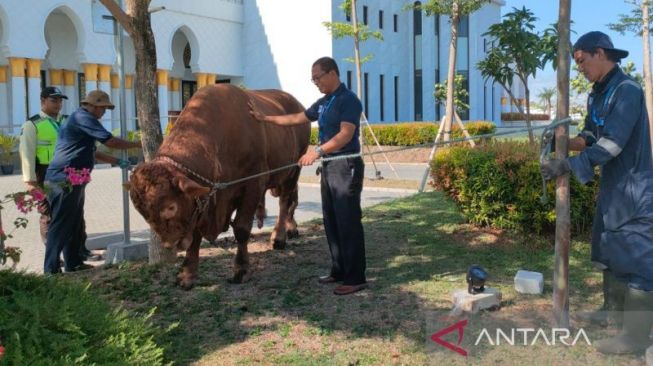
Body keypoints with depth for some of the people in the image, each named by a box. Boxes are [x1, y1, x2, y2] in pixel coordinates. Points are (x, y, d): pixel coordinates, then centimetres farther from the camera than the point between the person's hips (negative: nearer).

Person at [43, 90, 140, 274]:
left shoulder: (80, 119, 22)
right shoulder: (83, 118, -11)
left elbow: (91, 152, 28)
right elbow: (110, 141, -15)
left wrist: (117, 161, 25)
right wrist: (138, 144, -5)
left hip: (72, 181, 10)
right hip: (64, 180, -10)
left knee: (75, 224, 14)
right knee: (61, 225, -8)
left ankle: (73, 262, 21)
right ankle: (51, 269, -5)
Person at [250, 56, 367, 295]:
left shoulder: (348, 100, -11)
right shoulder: (323, 103, 15)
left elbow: (346, 135, -23)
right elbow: (296, 119, 25)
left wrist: (317, 151, -31)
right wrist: (264, 118, 23)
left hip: (346, 167, -9)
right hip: (329, 166, 9)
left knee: (348, 223, -7)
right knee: (331, 222, 12)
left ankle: (355, 278, -2)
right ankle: (339, 271, 22)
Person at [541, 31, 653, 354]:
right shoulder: (597, 95, 10)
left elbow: (611, 145, -26)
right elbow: (590, 137, 12)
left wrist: (567, 166, -27)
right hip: (612, 188, 10)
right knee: (609, 252, 17)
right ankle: (613, 312, 32)